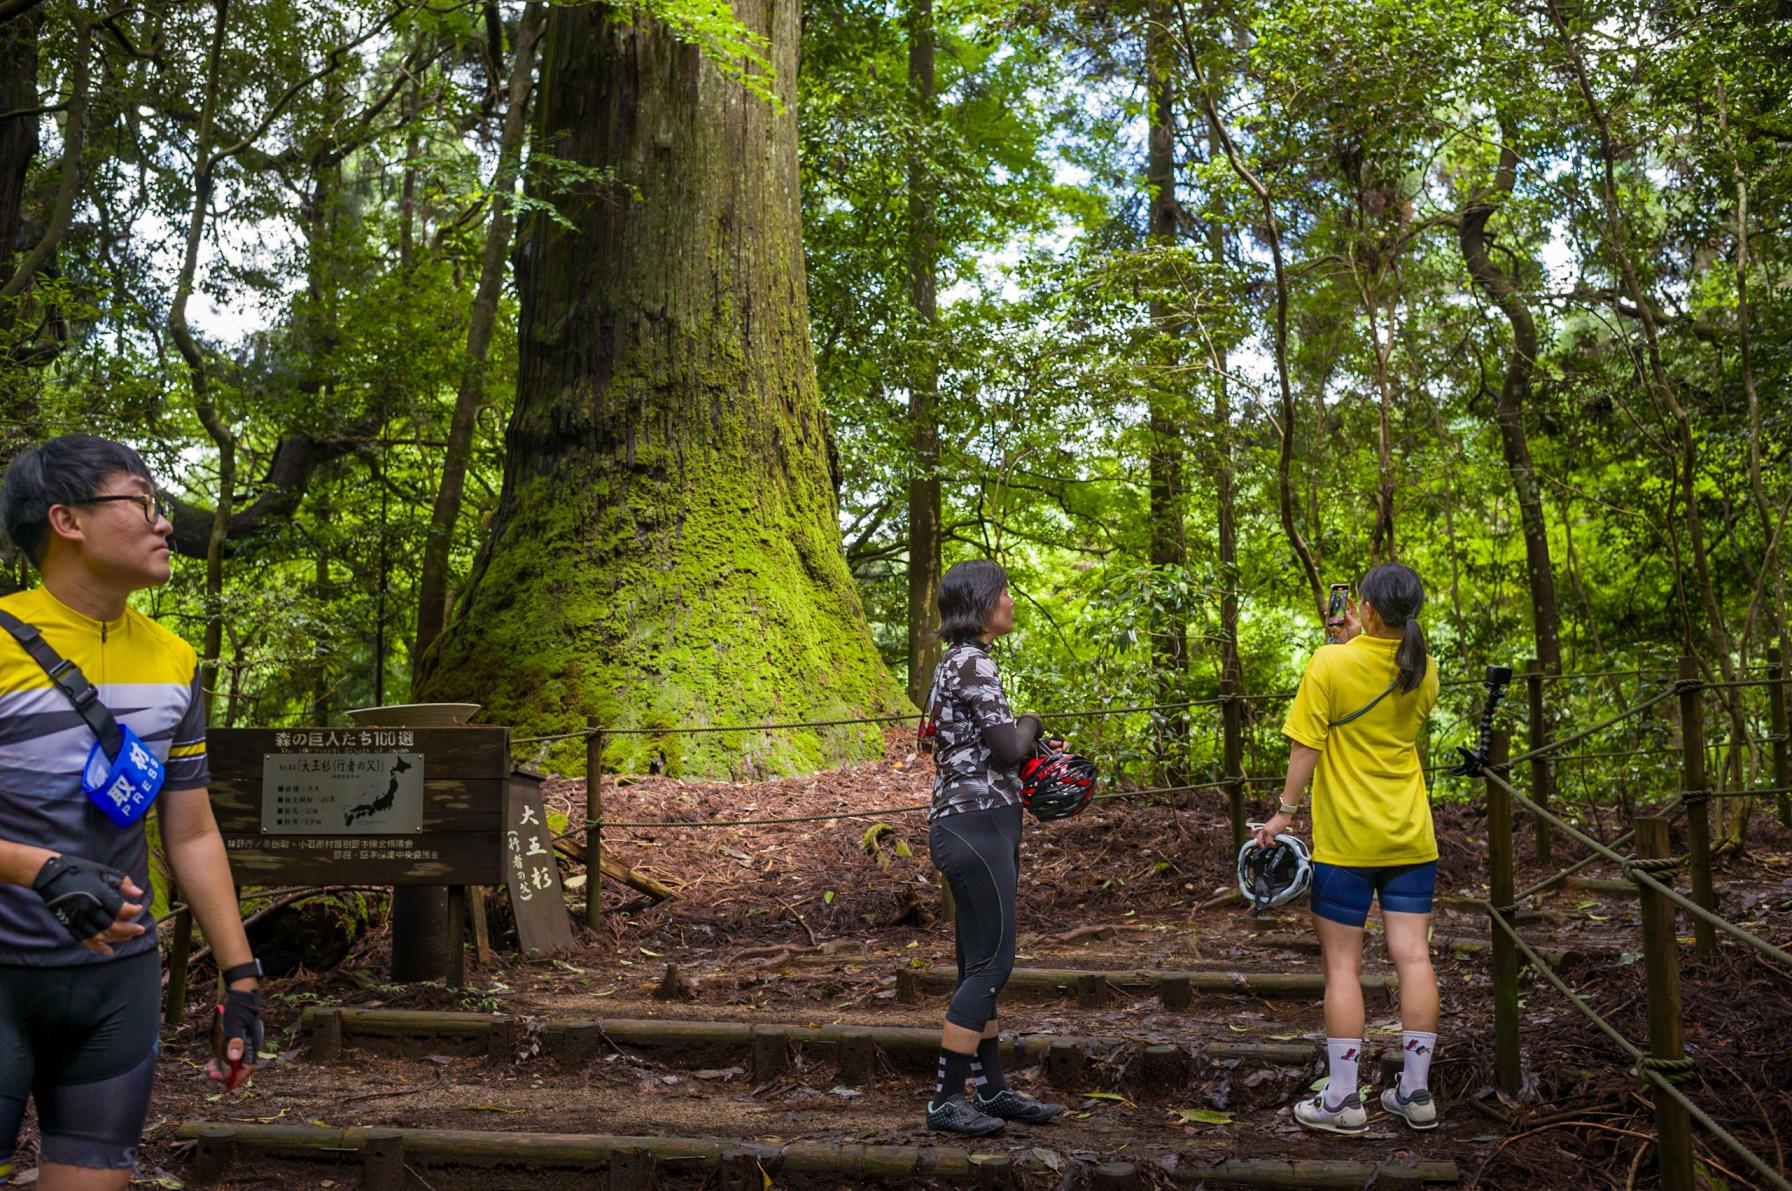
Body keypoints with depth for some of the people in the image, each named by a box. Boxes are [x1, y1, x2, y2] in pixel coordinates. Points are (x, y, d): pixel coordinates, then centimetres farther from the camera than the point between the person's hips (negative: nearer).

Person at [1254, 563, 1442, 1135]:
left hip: (1346, 836, -4)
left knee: (1342, 964, 2)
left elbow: (1306, 748, -12)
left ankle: (1342, 1100, 7)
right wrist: (1360, 639, 16)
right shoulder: (1423, 670, 3)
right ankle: (1416, 1092, 14)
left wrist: (1285, 812, -3)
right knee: (1414, 957, 7)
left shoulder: (1330, 664, -12)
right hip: (1410, 836, 5)